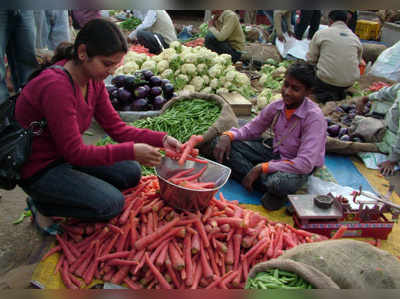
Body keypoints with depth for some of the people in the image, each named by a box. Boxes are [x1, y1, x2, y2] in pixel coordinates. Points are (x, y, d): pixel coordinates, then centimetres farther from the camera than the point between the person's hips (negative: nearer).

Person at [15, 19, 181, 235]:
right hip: (38, 169, -9)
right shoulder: (56, 86, -30)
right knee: (111, 203, -18)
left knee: (130, 173, 4)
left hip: (65, 156, 9)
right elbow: (75, 152, -27)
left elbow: (116, 128, -2)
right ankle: (42, 205, 3)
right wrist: (131, 151, -29)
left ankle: (57, 192, 9)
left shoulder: (93, 80, -3)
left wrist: (161, 139, -14)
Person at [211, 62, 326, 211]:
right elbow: (251, 129, 7)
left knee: (278, 182, -45)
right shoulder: (277, 106, -7)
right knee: (219, 143, -10)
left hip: (297, 167, -6)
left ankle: (278, 191, -5)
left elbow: (305, 164, -30)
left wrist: (261, 168, -31)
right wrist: (228, 135, -16)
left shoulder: (314, 117, -23)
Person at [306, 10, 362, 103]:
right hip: (349, 83, 6)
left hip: (327, 81, -6)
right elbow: (358, 61, 15)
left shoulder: (320, 33, -3)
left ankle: (324, 95, -4)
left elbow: (311, 59, -1)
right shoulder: (356, 38, 7)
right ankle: (340, 93, 6)